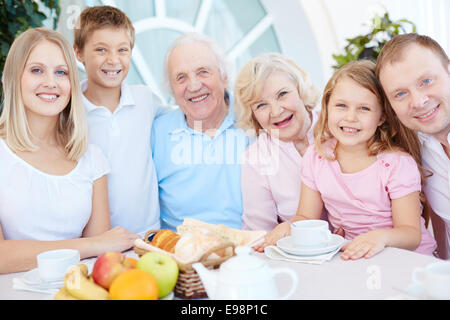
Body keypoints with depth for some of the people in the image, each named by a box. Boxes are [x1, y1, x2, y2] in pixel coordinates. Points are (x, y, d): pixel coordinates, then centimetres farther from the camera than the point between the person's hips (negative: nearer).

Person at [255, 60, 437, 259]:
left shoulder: (398, 163, -14)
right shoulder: (316, 156, -2)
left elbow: (412, 234, -15)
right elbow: (307, 218, 3)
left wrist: (382, 236, -36)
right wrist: (289, 226, -19)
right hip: (346, 257, 2)